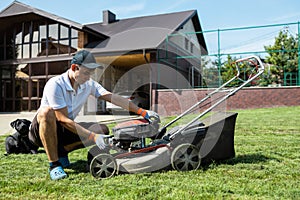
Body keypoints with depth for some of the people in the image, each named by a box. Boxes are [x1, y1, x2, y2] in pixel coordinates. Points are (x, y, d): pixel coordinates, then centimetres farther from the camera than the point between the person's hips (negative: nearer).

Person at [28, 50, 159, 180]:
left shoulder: (89, 84, -5)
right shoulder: (55, 85, -24)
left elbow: (113, 98, -13)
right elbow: (64, 120, -27)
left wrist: (142, 112, -22)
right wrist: (93, 136, -34)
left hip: (65, 131, 6)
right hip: (40, 129, -5)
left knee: (102, 130, -14)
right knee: (47, 111, -39)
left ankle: (61, 151, -1)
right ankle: (54, 164, -28)